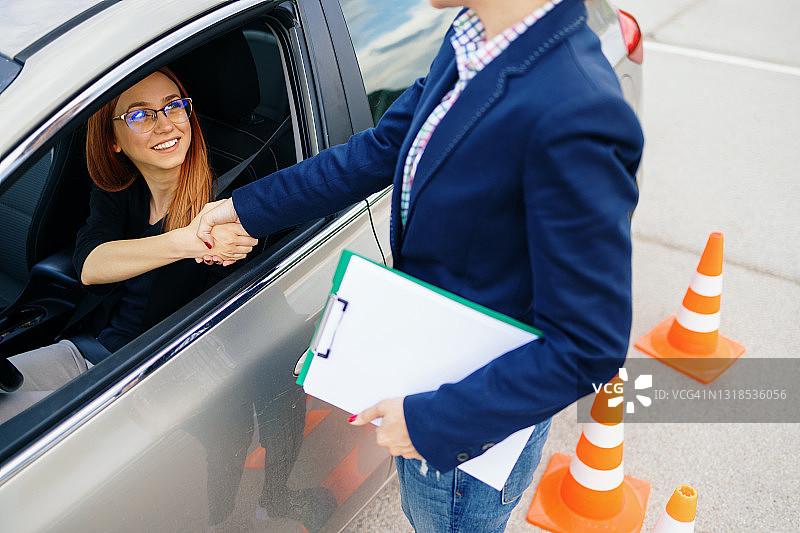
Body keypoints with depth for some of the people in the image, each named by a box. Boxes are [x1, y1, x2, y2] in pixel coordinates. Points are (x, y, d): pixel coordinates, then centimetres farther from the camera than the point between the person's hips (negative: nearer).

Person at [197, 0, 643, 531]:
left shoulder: (574, 118, -36)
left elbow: (587, 349, -29)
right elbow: (380, 150, 5)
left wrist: (432, 420, -24)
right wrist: (248, 206, 8)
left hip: (481, 415, -7)